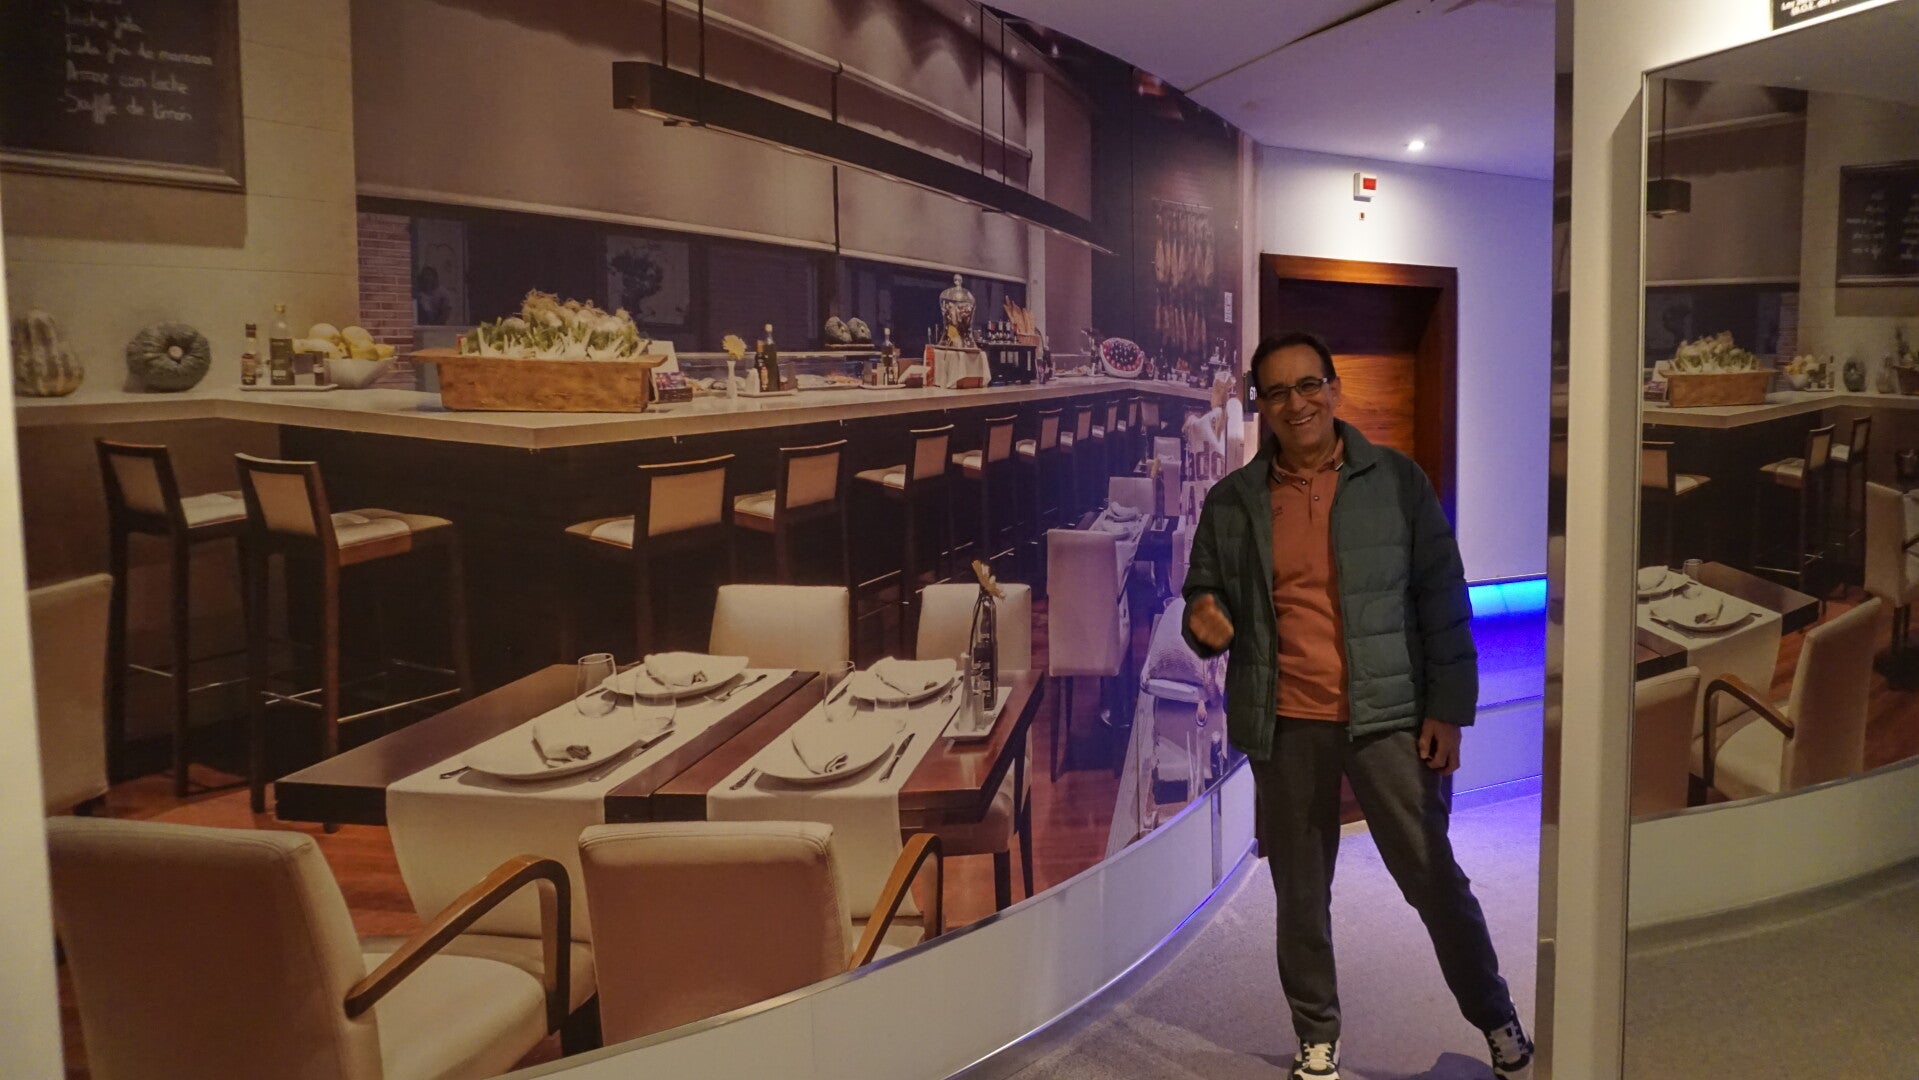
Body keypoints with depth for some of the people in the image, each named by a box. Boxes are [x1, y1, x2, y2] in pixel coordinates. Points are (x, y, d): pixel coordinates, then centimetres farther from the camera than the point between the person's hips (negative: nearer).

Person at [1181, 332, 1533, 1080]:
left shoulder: (1396, 480, -1)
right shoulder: (1232, 502, 3)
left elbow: (1442, 600, 0)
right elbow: (1205, 594, 13)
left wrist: (1447, 709, -5)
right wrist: (1204, 620, -12)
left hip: (1389, 717, -2)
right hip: (1284, 725, 2)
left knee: (1434, 879, 5)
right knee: (1300, 892, 12)